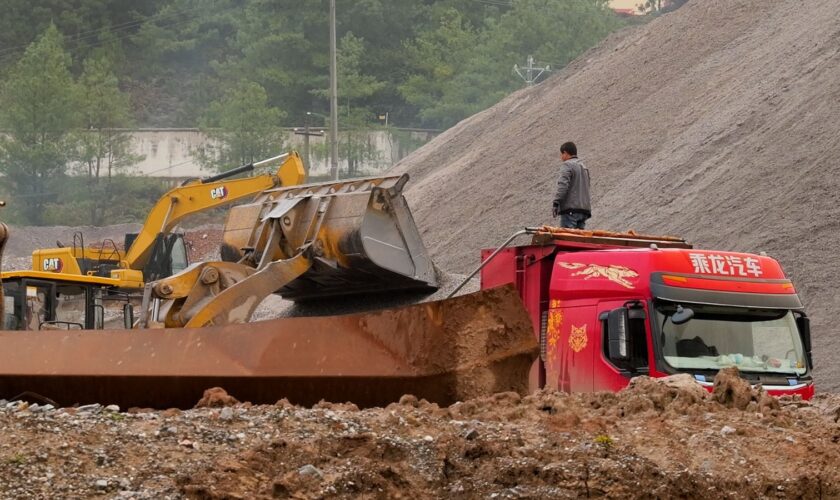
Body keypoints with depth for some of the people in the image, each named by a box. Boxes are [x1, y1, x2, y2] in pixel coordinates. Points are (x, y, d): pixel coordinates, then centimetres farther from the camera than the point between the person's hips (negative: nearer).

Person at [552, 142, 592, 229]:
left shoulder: (567, 165, -4)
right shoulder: (584, 167, 23)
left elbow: (563, 185, -17)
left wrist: (556, 203, -20)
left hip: (571, 208, -8)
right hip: (584, 209, 8)